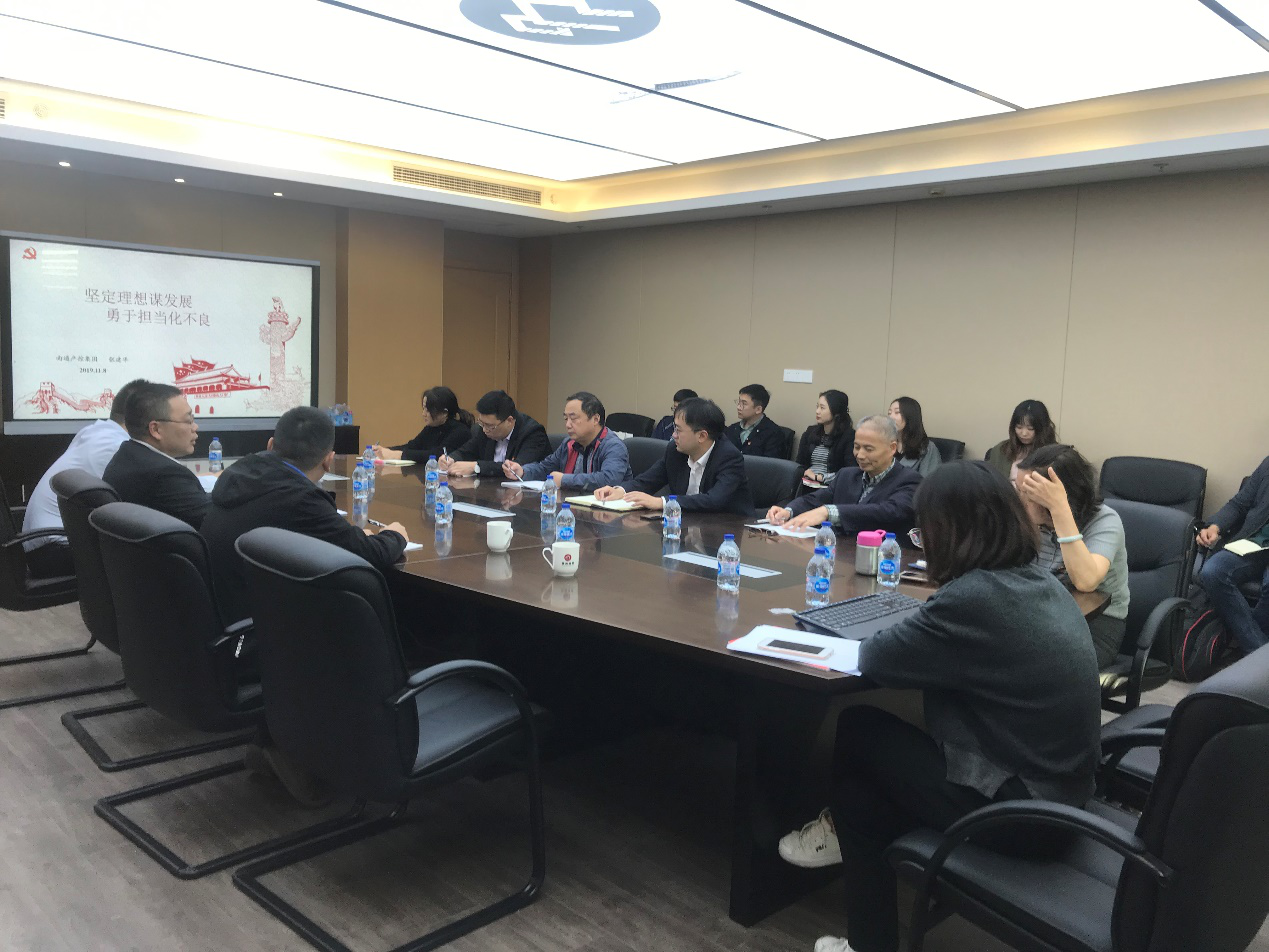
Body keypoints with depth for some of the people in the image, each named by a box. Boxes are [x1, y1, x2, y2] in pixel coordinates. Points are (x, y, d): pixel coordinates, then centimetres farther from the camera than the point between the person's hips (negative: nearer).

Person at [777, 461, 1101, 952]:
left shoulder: (974, 597, -24)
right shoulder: (1042, 582, 3)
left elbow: (875, 659, -13)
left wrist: (901, 631, 5)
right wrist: (921, 628, 6)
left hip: (1014, 810, -8)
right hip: (1061, 797, 8)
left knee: (857, 728, 9)